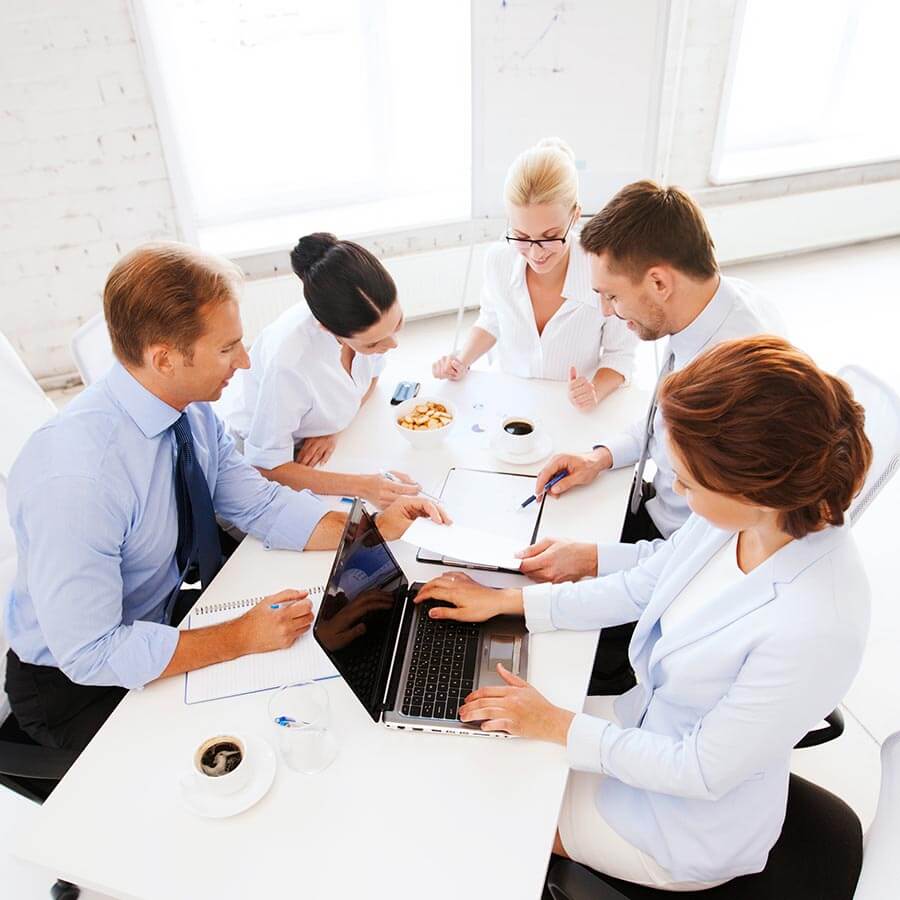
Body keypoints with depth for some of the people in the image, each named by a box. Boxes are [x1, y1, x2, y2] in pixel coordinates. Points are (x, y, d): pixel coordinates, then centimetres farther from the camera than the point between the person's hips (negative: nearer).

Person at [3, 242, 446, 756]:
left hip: (178, 609, 6)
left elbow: (259, 505, -4)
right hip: (79, 683, -6)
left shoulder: (193, 409, -12)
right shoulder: (74, 478, -34)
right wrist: (242, 638, -28)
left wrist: (372, 530, -15)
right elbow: (89, 654, -29)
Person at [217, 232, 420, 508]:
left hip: (311, 444, 5)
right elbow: (266, 467, -28)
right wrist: (363, 486, -37)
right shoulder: (288, 361, -41)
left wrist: (332, 428, -15)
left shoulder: (375, 315, -24)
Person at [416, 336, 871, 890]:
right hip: (648, 723, 6)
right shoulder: (743, 512, -17)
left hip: (689, 825, -5)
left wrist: (556, 725, -18)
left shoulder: (816, 628, -38)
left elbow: (701, 772, -25)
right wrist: (506, 601, -1)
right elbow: (640, 589, -2)